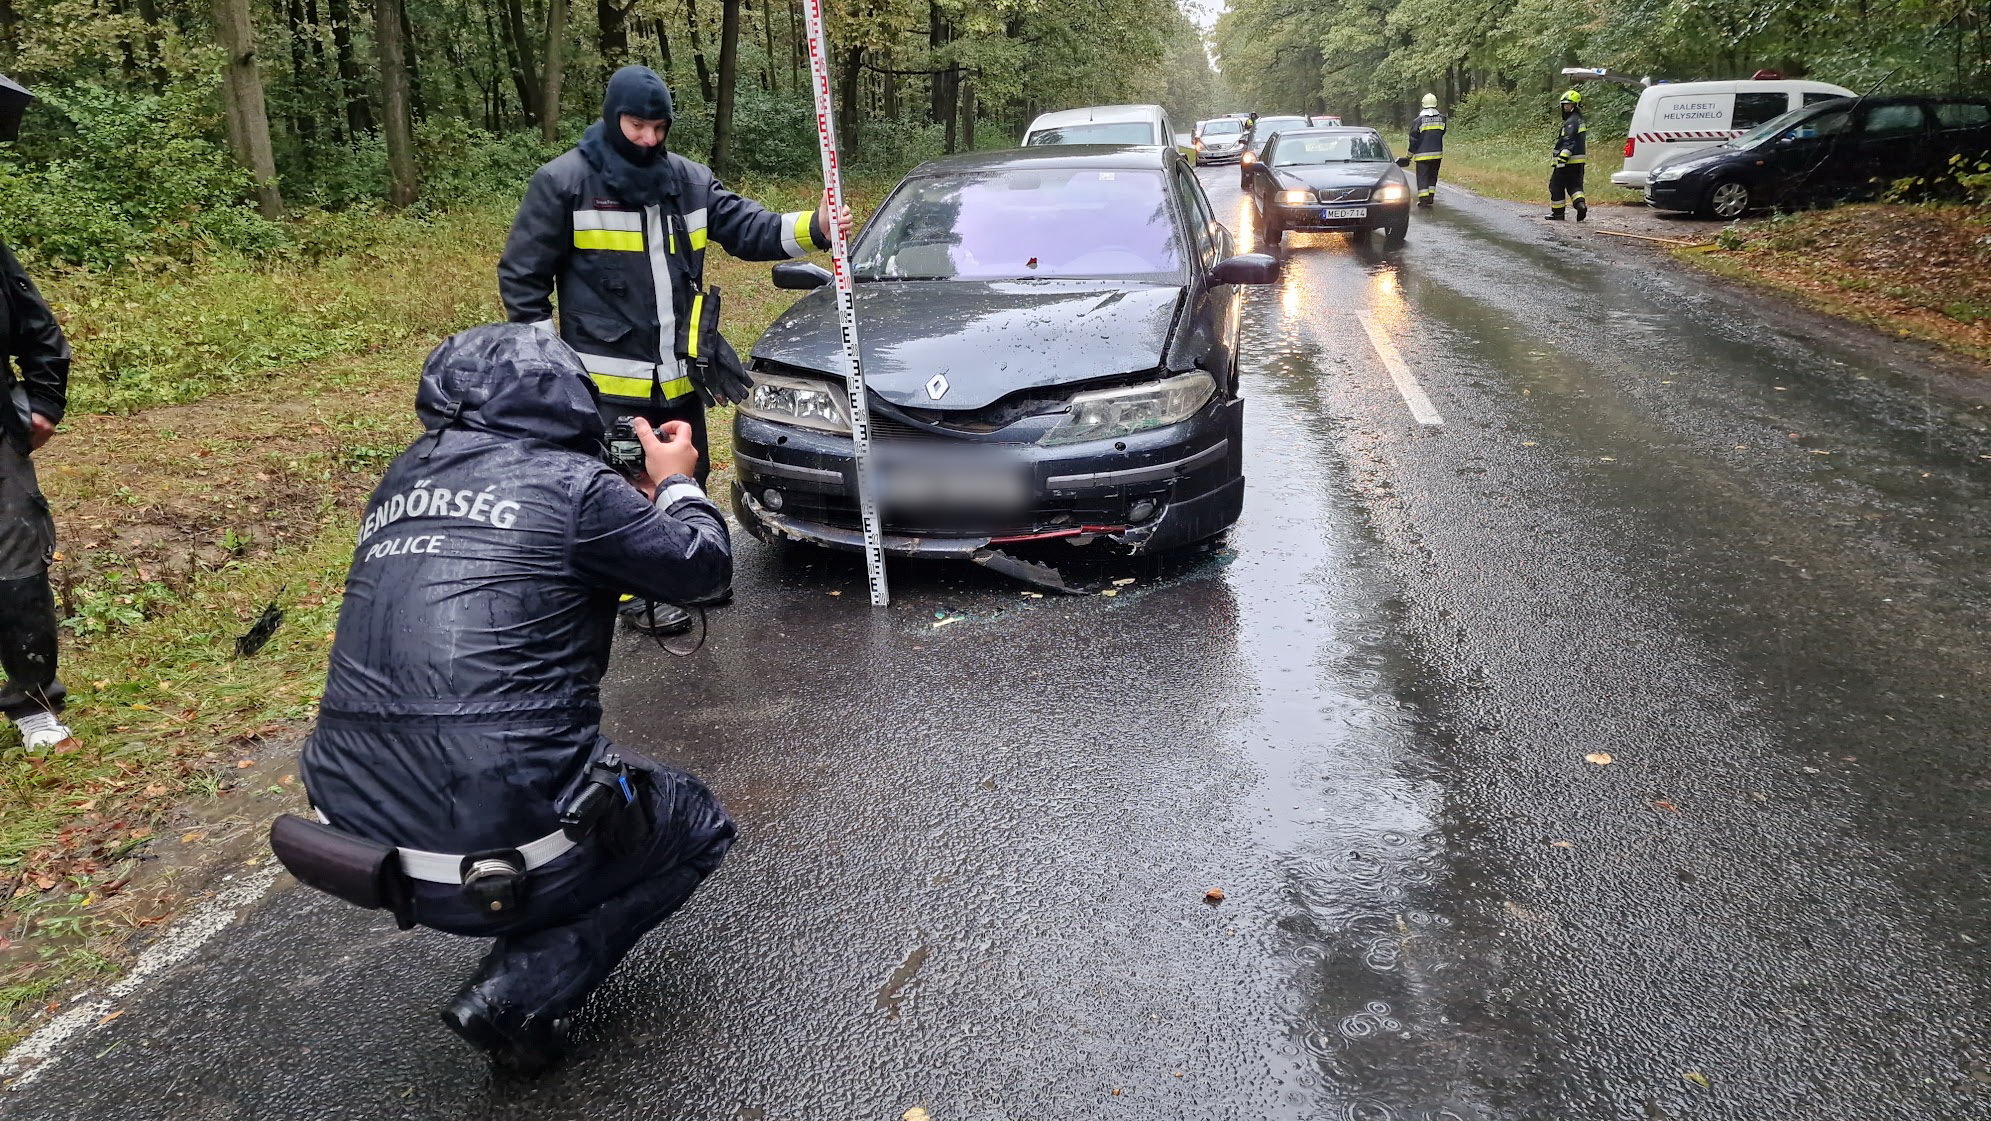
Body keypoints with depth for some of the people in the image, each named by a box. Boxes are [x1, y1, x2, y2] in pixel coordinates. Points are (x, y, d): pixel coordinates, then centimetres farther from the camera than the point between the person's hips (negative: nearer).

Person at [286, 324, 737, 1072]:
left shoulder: (404, 479, 11)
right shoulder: (570, 482, -9)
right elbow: (703, 567, 4)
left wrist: (630, 501, 27)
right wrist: (677, 485, 24)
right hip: (498, 858, -7)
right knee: (697, 827, 18)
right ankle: (521, 994, 3)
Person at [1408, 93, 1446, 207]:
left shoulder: (1418, 120, -8)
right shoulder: (1442, 118, 2)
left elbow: (1413, 139, -6)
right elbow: (1442, 133, 12)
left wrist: (1410, 155, 0)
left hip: (1423, 154, -4)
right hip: (1437, 153, 4)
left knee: (1422, 176, 0)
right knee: (1433, 175, 16)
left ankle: (1423, 199, -7)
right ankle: (1431, 197, 17)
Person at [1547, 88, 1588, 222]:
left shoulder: (1571, 121, -14)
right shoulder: (1580, 121, 19)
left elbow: (1568, 142, -23)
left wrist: (1562, 159, -28)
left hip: (1568, 161, -10)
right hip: (1579, 161, 10)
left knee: (1557, 185, 1)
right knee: (1574, 185, 11)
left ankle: (1557, 213, 6)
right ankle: (1581, 204, -12)